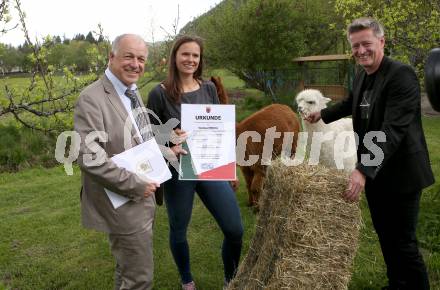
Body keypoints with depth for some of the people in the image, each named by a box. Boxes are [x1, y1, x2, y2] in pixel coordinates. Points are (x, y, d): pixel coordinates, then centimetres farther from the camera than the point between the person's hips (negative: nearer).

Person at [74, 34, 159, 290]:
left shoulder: (132, 93, 9)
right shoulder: (92, 99, -19)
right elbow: (90, 159, -26)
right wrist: (136, 185, -21)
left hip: (142, 198, 9)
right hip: (123, 205, -9)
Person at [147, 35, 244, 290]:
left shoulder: (208, 88, 2)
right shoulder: (160, 93, -8)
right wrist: (168, 148, -23)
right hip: (177, 171, -3)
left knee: (235, 229, 0)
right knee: (178, 231, 12)